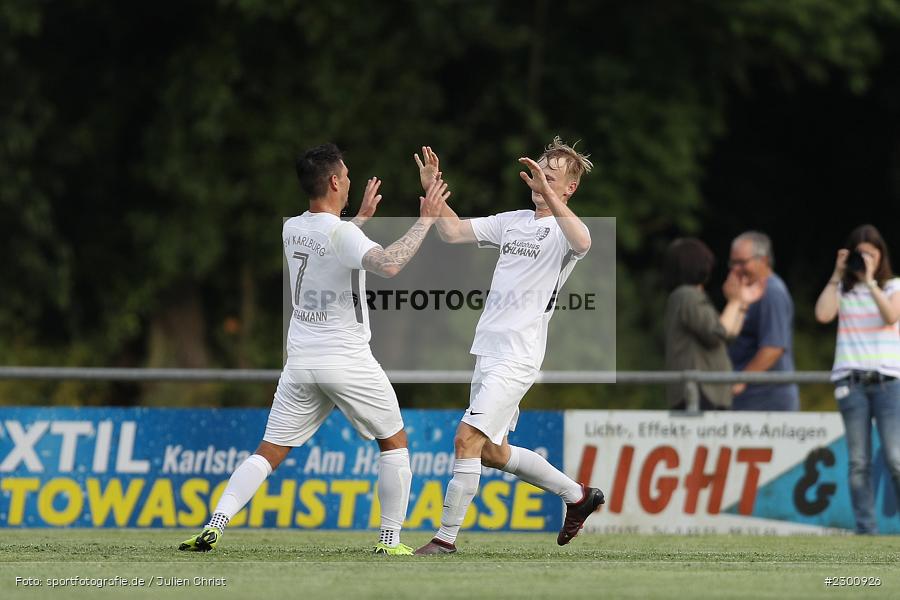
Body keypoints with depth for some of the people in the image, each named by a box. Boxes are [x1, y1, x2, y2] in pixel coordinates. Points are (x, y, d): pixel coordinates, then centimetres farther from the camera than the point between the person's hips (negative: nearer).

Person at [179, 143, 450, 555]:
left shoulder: (291, 229, 7)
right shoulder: (341, 233, -16)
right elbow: (388, 264, -33)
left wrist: (362, 216, 39)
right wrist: (426, 219, -24)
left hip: (301, 362, 6)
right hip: (348, 361, -6)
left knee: (269, 454, 7)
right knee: (394, 442, 13)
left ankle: (215, 524, -11)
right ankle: (390, 539, 9)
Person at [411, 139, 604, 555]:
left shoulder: (563, 230, -8)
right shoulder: (512, 222, 15)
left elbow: (582, 242, -33)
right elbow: (452, 232, 13)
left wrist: (547, 193, -40)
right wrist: (432, 190, -1)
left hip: (516, 359, -9)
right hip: (487, 350, 9)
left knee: (468, 439, -14)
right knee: (493, 453, 14)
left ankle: (446, 537, -7)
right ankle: (577, 496, 30)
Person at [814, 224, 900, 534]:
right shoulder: (843, 289, 11)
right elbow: (823, 314, -6)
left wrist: (870, 280, -13)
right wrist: (837, 275, -3)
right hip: (851, 381, 1)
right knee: (858, 462, -1)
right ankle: (865, 528, 1)